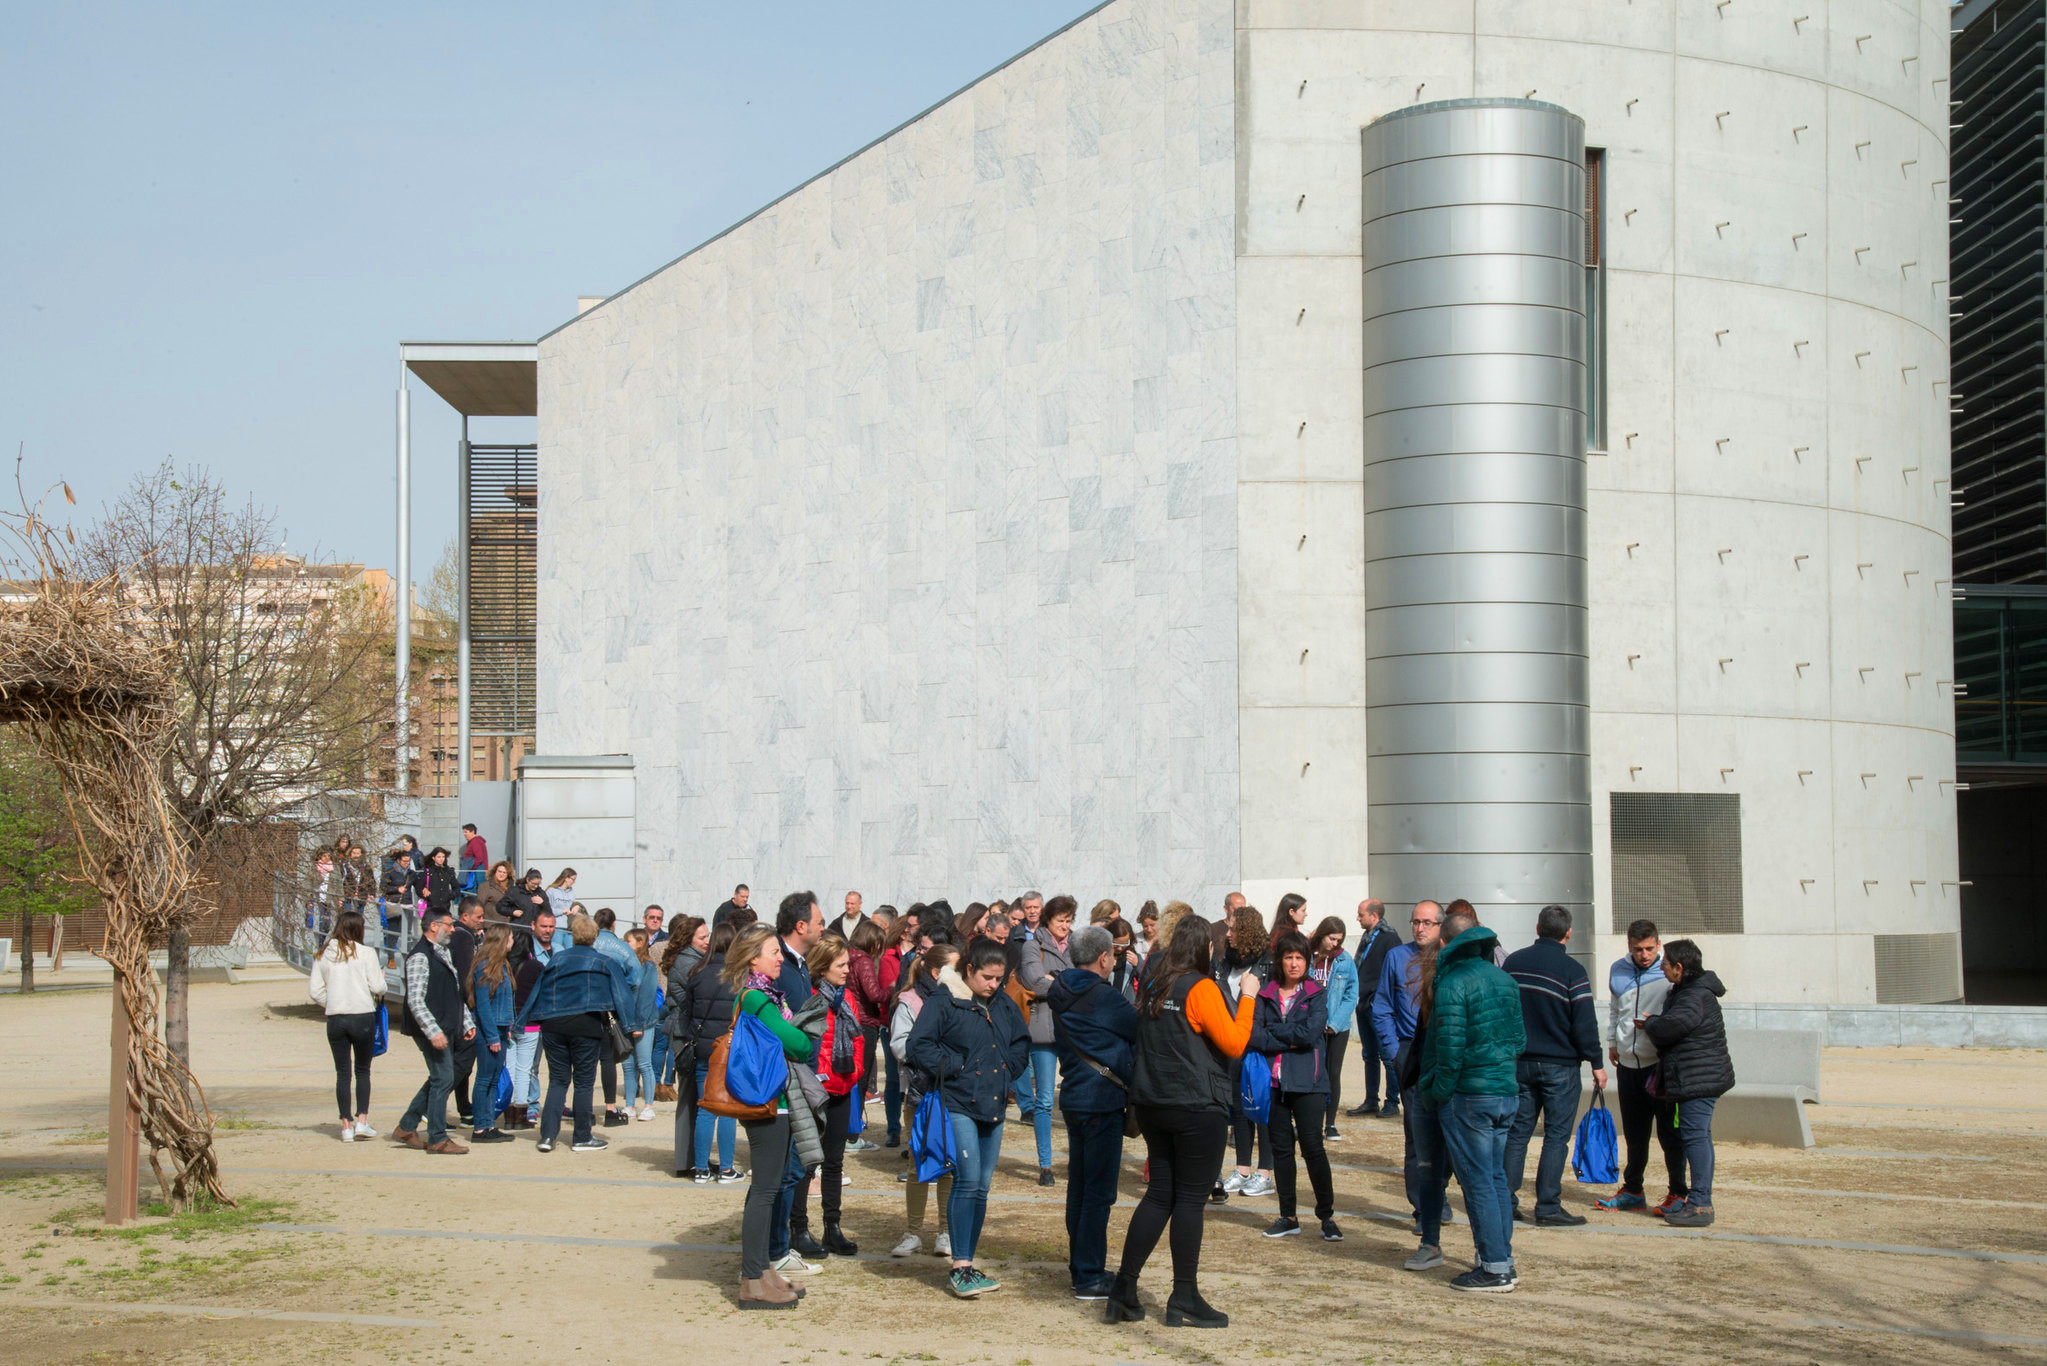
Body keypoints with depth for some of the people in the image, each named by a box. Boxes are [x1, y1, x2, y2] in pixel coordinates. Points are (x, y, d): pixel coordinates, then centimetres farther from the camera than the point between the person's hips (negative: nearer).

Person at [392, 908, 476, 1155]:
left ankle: (406, 1127, 23)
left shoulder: (442, 954, 18)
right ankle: (437, 1139, -1)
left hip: (447, 1030, 10)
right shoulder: (420, 957, -12)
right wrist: (433, 1032, -24)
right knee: (443, 1079, -8)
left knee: (440, 1079, 13)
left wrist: (467, 1022, 20)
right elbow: (415, 1001, -19)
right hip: (433, 1031, -10)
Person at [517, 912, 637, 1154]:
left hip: (553, 1025, 2)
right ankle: (582, 1137, 8)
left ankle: (547, 1135, 0)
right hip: (586, 1026, -2)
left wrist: (524, 1021, 17)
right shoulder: (605, 962, 5)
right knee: (583, 1082, 5)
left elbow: (538, 992, 11)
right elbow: (622, 995, 0)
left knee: (557, 1080, 9)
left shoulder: (557, 960, 10)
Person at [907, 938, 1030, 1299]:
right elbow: (918, 1046, -11)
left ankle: (967, 1266, 15)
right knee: (967, 1181, -15)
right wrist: (957, 1067, -13)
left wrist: (1008, 1071, 8)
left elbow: (1022, 1044, 25)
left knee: (981, 1187, 7)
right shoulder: (943, 1003, -6)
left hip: (993, 1107, 7)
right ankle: (960, 1269, -13)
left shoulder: (1005, 1007, 13)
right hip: (959, 1106, -7)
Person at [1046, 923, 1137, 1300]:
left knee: (1079, 1185, 15)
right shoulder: (1103, 996, -15)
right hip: (1103, 1100, -8)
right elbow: (1141, 1032, -6)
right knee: (1099, 1191, -4)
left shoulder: (1061, 995, 9)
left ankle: (1080, 1266, 23)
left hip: (1073, 1096, 8)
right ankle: (1089, 1277, -2)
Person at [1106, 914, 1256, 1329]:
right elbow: (1234, 1043, -16)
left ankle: (1123, 1292, 10)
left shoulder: (1152, 986, 9)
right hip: (1198, 1108, -7)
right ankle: (1184, 1301, 4)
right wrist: (1248, 998, -7)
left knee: (1159, 1195, 12)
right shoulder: (1200, 988, -13)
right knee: (1191, 1199, 0)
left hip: (1152, 1104, 7)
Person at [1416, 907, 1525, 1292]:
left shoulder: (1453, 984, -14)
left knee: (1478, 1181, -2)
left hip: (1468, 1097, -8)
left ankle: (1494, 1268, 0)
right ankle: (1504, 1261, 19)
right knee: (1496, 1177, 15)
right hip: (1506, 1092, 8)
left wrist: (1437, 1093, -7)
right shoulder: (1504, 980, 10)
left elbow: (1450, 1049, -18)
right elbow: (1519, 1039, 14)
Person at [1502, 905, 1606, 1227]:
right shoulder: (1572, 970, -11)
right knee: (1556, 1137, 0)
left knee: (1517, 1132, 10)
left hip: (1519, 1062, 5)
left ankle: (1506, 1202, 9)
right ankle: (1548, 1208, -2)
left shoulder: (1513, 962, 4)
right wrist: (1596, 1063, -2)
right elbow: (1584, 1022, -12)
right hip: (1560, 1065, -5)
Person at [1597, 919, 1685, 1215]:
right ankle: (1632, 1190, 24)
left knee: (1669, 1131, -1)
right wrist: (1612, 1041, 20)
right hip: (1628, 1063, 5)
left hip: (1662, 1062, -5)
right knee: (1634, 1132, 14)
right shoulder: (1618, 971, 10)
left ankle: (1677, 1193, 8)